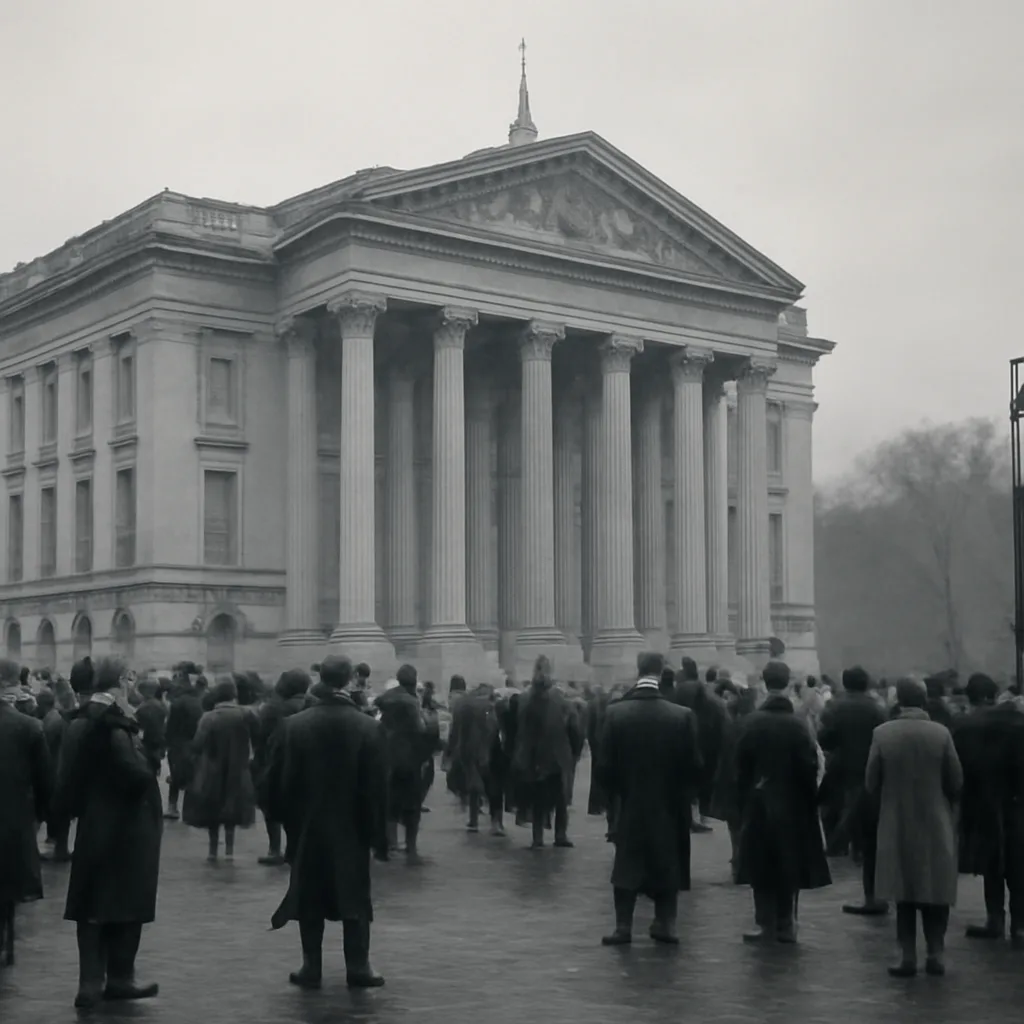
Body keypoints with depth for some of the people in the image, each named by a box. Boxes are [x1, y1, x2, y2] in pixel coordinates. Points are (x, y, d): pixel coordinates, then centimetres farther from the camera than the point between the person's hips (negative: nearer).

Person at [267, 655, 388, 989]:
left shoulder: (294, 725, -8)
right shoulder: (368, 727, -10)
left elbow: (278, 779, -3)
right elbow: (377, 786, -9)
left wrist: (286, 818, 11)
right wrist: (378, 834, -2)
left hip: (307, 827, 1)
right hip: (352, 828, -1)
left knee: (310, 899, 9)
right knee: (355, 899, 7)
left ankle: (311, 968, 10)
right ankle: (358, 968, 8)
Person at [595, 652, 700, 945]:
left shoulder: (615, 713, -11)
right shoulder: (683, 716, -13)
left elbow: (604, 765, -8)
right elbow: (693, 766, -9)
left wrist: (615, 789, 10)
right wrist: (680, 789, 10)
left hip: (629, 801, 1)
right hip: (670, 805, -1)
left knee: (627, 864, 11)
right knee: (667, 864, 12)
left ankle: (623, 926, 12)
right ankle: (665, 925, 14)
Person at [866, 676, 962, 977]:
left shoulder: (882, 733, -9)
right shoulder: (941, 733, -10)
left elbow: (871, 782, -5)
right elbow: (956, 782, -6)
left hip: (897, 823, 0)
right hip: (936, 822, 0)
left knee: (905, 891, 8)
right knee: (936, 889, 10)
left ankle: (908, 956, 7)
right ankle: (935, 954, 9)